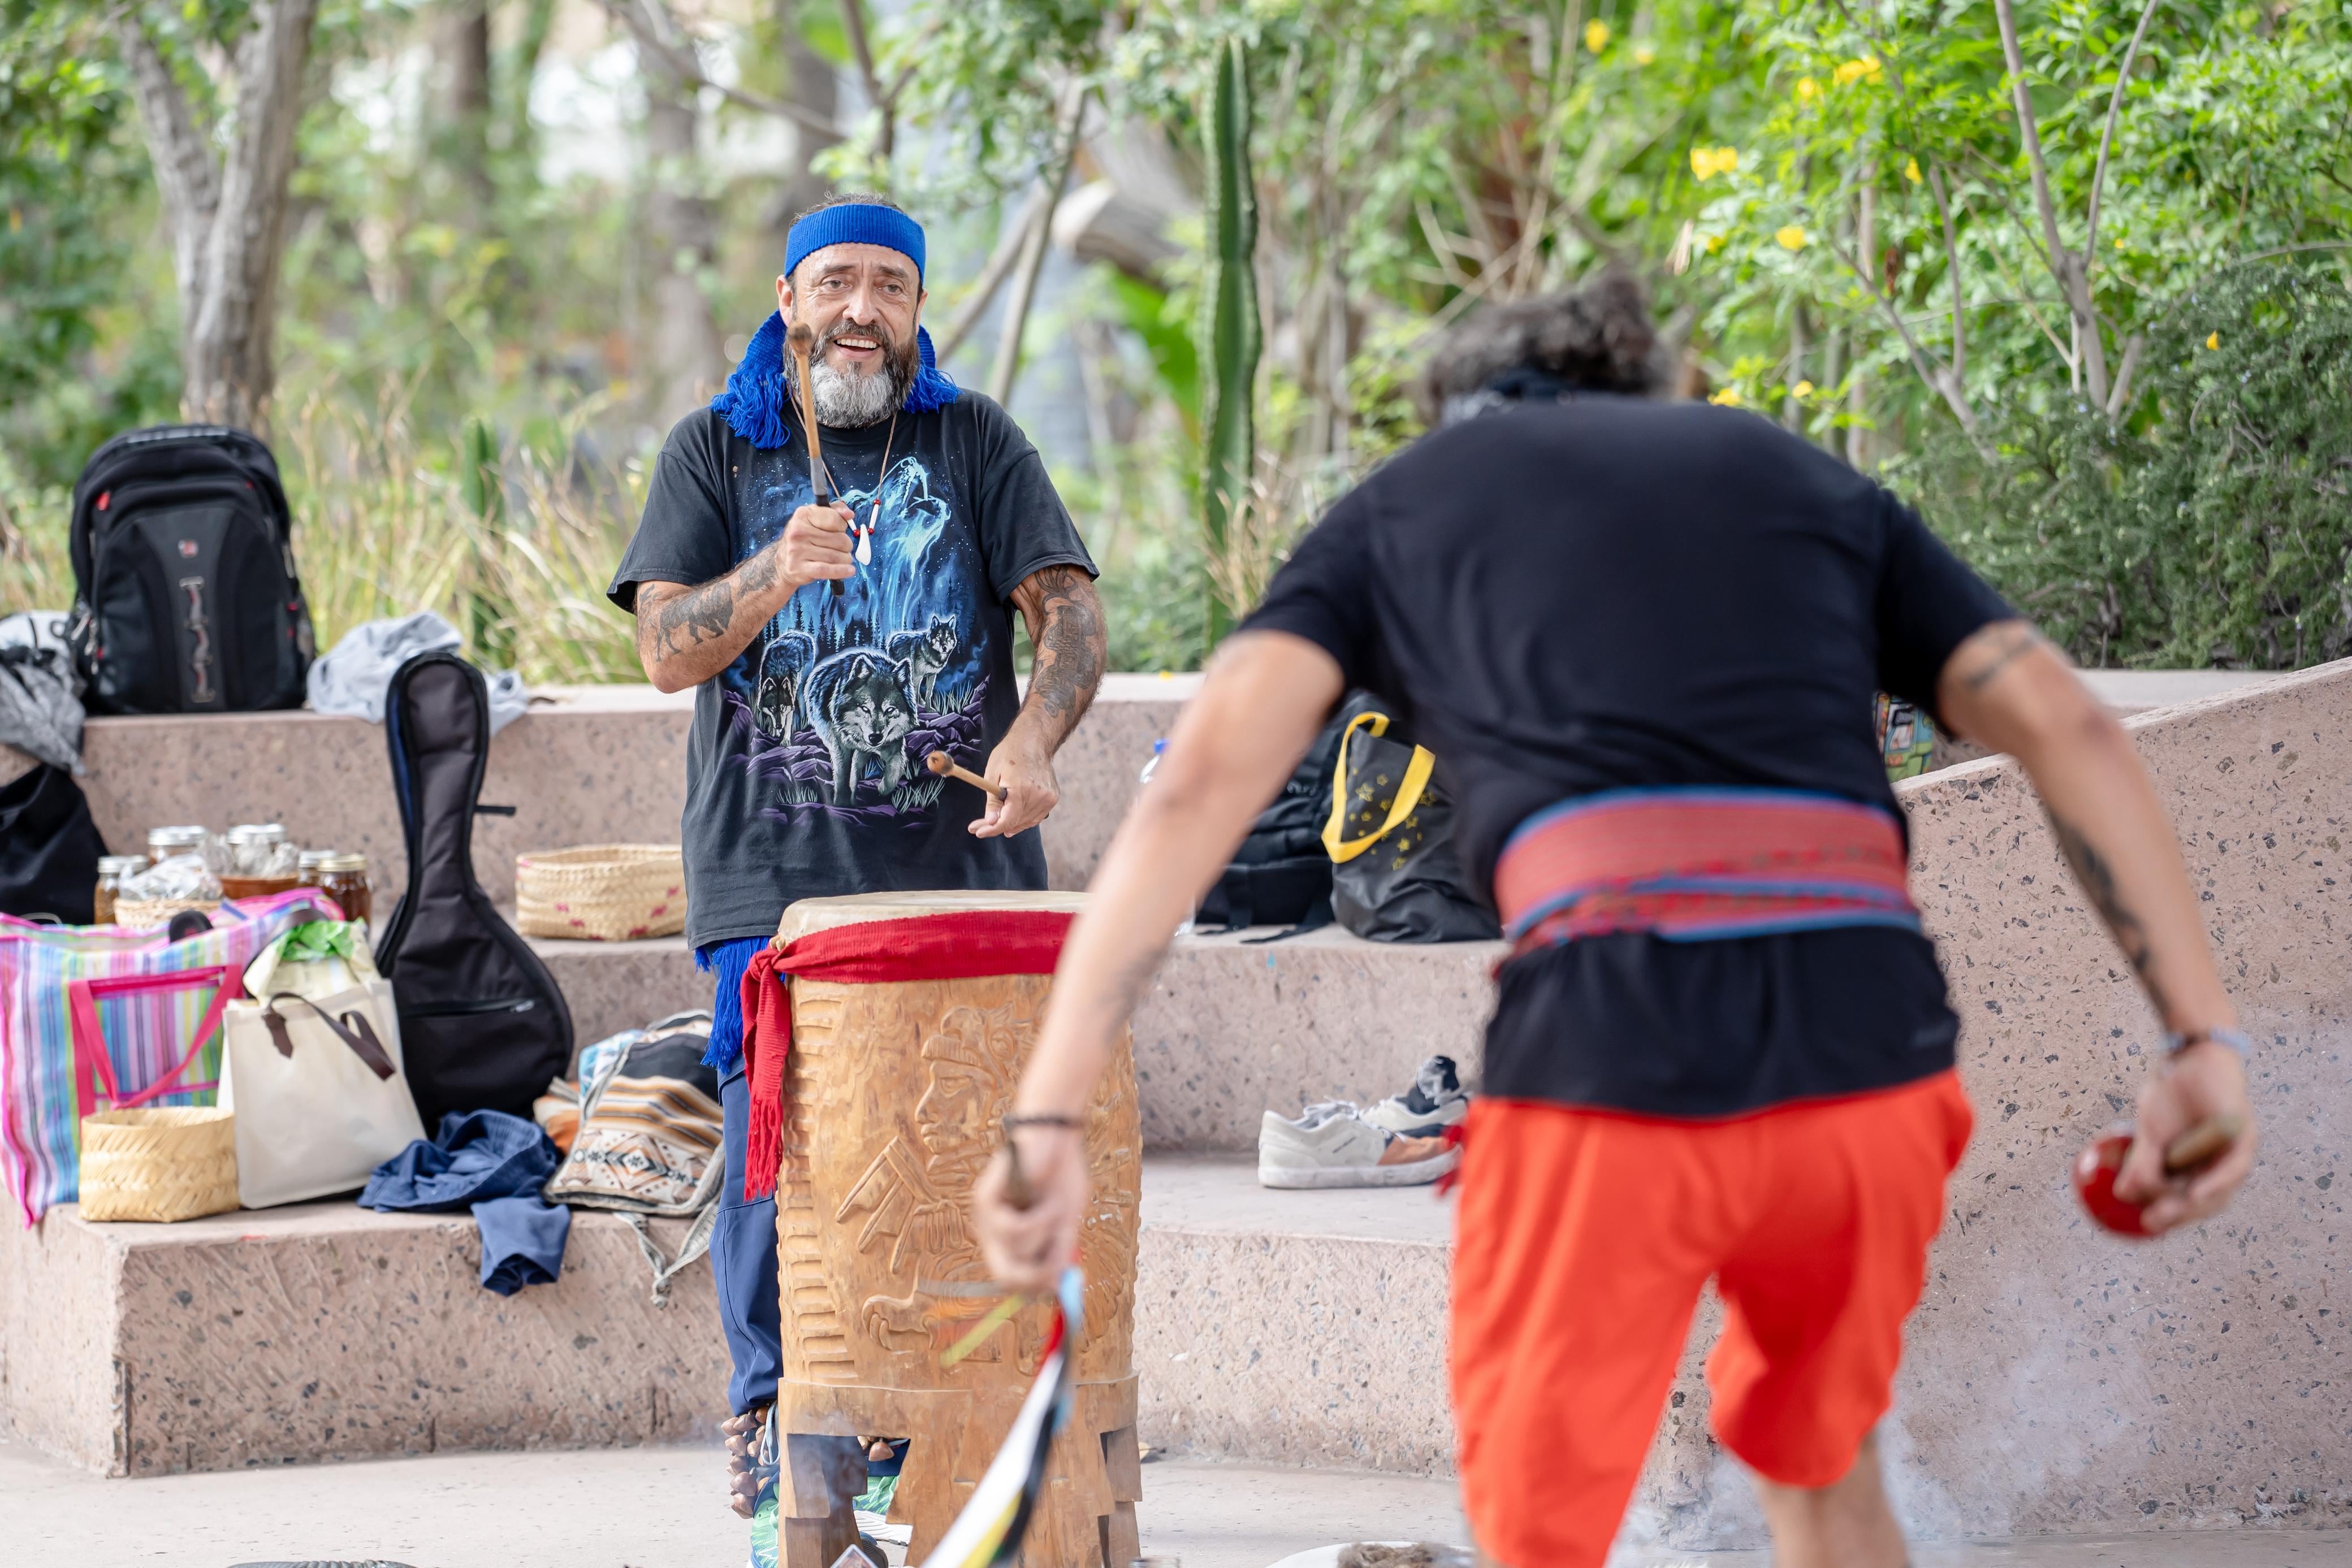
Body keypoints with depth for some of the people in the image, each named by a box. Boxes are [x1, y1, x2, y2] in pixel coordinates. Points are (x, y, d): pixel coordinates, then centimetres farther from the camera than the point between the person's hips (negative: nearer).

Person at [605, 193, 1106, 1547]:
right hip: (776, 873, 0)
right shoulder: (717, 453, 9)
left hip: (962, 864, 1)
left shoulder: (976, 443, 9)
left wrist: (1036, 735, -21)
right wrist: (774, 575, -21)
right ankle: (771, 1409, 5)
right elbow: (668, 649, -2)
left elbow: (1071, 609, -1)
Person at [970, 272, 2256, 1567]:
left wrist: (1048, 1114, -1)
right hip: (1872, 1055, 3)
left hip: (1605, 1068, -3)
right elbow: (2063, 725, 15)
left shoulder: (1395, 508, 21)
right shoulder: (1808, 482, 28)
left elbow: (1203, 778, 5)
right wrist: (2203, 1038, 10)